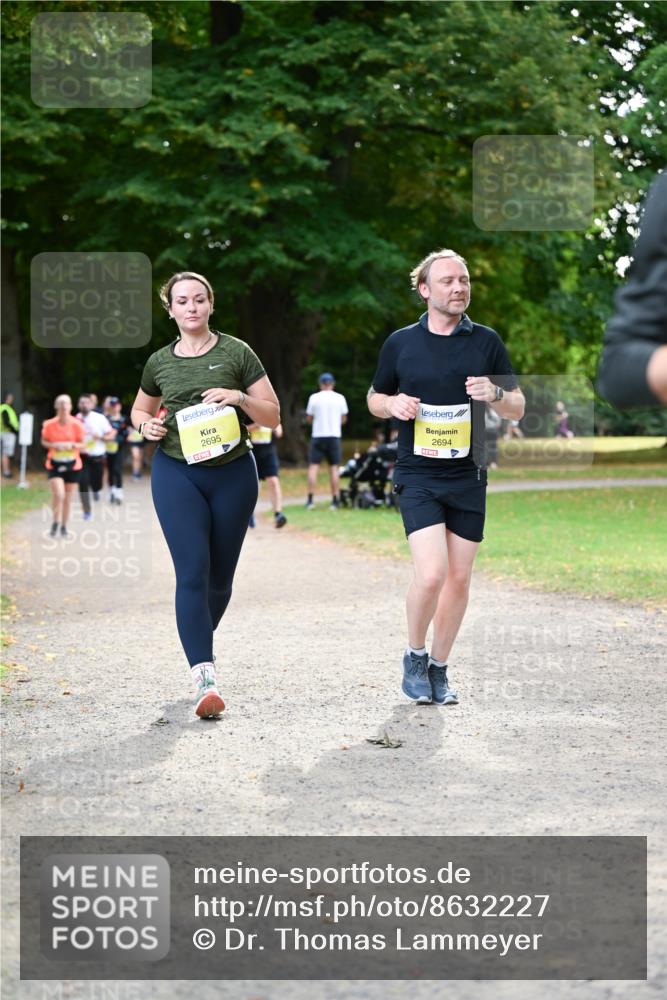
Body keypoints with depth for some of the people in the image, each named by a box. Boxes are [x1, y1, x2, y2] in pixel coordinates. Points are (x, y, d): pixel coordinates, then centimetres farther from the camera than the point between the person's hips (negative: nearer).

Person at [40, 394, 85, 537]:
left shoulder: (77, 424, -6)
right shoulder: (49, 425, -7)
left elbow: (82, 444, 1)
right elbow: (44, 441, 6)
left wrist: (71, 445, -19)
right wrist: (54, 445, -14)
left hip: (73, 465, 1)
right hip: (55, 465, -1)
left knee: (68, 498, 8)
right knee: (58, 494, -16)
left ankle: (64, 526, 25)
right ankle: (55, 522, 7)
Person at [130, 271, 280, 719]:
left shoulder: (236, 353, 0)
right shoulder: (160, 363, 8)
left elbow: (273, 416, 1)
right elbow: (140, 410, 26)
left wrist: (240, 398, -17)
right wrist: (147, 426, 2)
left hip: (233, 472, 0)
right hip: (177, 473, 0)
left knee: (221, 576, 9)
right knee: (192, 571, -15)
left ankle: (199, 643, 38)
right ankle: (206, 678, -22)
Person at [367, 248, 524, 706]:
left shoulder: (486, 341, 4)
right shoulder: (400, 343, 3)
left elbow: (517, 409, 7)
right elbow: (375, 397, 16)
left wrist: (495, 393, -15)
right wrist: (394, 404, -7)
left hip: (468, 478, 2)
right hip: (417, 475, -2)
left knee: (459, 580, 5)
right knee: (431, 574, -17)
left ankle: (438, 668, 22)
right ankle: (415, 656, 7)